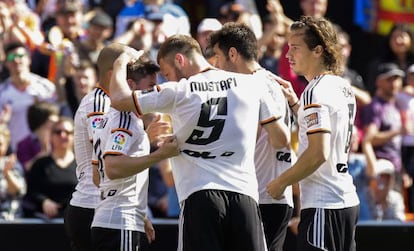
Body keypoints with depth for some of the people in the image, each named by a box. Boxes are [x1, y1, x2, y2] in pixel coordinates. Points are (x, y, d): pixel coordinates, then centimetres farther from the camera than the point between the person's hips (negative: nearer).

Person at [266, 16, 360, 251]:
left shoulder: (316, 92, -14)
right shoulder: (344, 86, 13)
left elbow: (318, 153, -22)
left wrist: (281, 182, -12)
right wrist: (294, 102, 22)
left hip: (323, 205, -10)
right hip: (346, 199, 10)